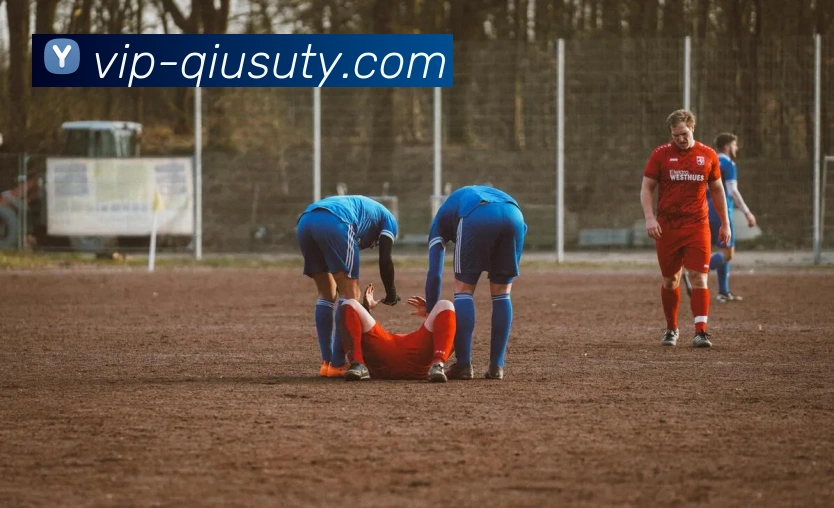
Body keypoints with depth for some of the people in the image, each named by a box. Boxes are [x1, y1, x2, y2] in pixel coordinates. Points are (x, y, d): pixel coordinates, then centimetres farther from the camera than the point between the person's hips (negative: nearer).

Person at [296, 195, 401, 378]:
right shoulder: (388, 219, 28)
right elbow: (385, 260, 12)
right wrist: (391, 295, 25)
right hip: (334, 223, -7)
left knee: (326, 295, 19)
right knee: (350, 294, 2)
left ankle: (326, 363, 15)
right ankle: (337, 365, -3)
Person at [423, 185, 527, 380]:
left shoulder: (441, 219, 35)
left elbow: (434, 274, 26)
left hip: (477, 218, -3)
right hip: (514, 215, 3)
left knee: (463, 289, 11)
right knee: (502, 293, 17)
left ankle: (463, 365, 4)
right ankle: (496, 366, 14)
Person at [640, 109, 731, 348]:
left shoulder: (708, 155, 5)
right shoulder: (660, 155, 1)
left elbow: (717, 190, 15)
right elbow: (646, 188, 3)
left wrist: (725, 223, 14)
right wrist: (649, 218, -11)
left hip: (697, 226, 0)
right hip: (667, 227, 0)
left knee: (699, 278, -11)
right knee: (670, 280, 10)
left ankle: (700, 331, -15)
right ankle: (671, 329, 25)